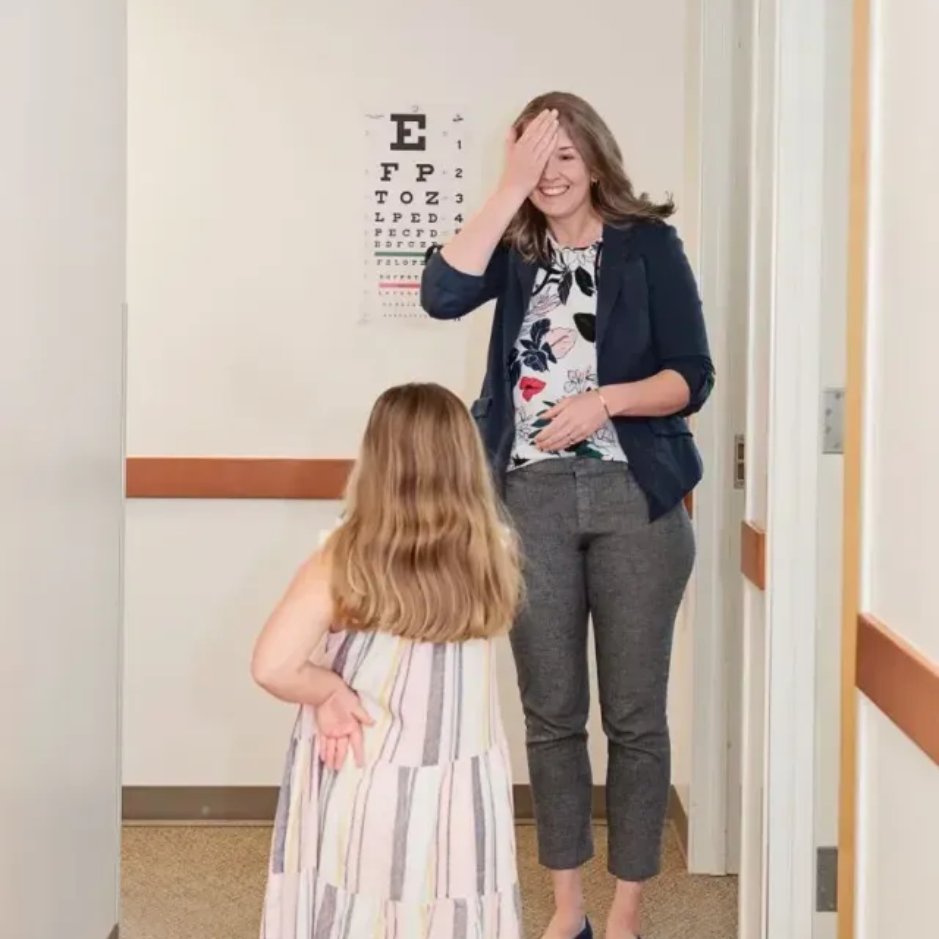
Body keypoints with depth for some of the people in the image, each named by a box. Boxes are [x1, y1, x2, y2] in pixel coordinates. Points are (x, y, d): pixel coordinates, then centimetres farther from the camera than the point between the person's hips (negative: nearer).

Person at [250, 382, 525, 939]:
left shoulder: (346, 558, -14)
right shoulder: (492, 554, -4)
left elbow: (272, 667, -18)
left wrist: (332, 692, -2)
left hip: (362, 789, -2)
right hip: (459, 796, 2)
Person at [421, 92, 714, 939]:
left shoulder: (647, 244, 1)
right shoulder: (516, 249, 7)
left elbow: (692, 377, -3)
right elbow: (442, 293, -14)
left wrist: (603, 400, -18)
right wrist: (510, 190, -14)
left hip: (633, 497, -2)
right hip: (533, 498, 2)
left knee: (634, 713, 3)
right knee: (551, 712, 7)